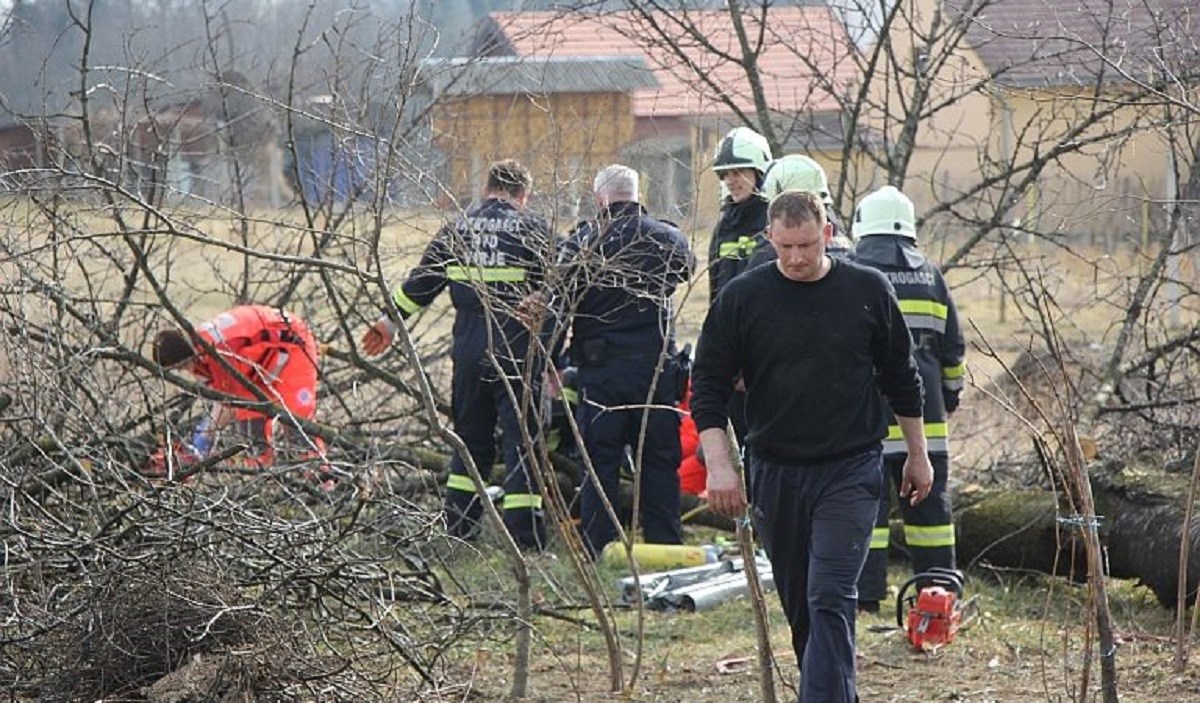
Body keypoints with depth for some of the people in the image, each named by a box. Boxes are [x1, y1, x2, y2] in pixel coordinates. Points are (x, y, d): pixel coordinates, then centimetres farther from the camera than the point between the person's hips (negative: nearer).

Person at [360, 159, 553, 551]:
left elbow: (421, 281, 17)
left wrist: (391, 322, 29)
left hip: (468, 350, 4)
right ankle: (526, 541, -7)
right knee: (522, 442, -2)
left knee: (471, 441, 15)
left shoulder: (457, 230, 10)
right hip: (517, 353, -4)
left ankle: (455, 532, 15)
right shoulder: (533, 230, -2)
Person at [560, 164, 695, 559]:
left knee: (600, 464, 3)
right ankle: (666, 551, 8)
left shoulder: (581, 243, -6)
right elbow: (688, 270, 23)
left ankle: (596, 553, 2)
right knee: (659, 462, 8)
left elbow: (562, 303, -6)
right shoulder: (668, 238, 1)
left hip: (601, 366, -2)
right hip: (657, 364, 2)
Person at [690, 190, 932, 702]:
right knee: (798, 605, 12)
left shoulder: (868, 290, -1)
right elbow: (708, 384, 1)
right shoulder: (742, 298, -2)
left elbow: (901, 377, 11)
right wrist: (719, 465, -9)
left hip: (850, 470, -2)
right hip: (775, 472, 2)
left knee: (831, 600, -14)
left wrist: (917, 455, 14)